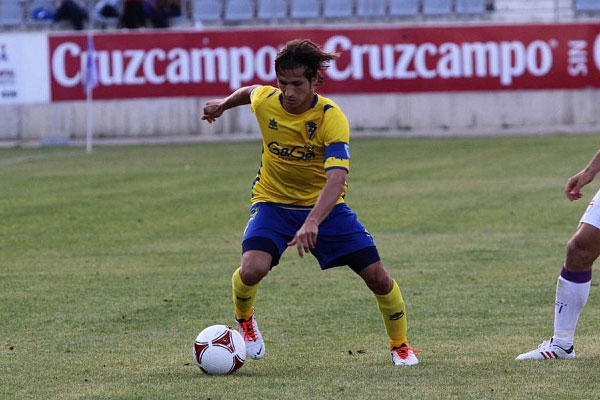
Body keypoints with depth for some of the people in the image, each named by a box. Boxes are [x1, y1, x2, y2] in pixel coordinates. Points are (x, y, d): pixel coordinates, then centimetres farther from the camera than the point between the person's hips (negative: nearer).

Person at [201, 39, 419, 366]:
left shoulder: (331, 117, -27)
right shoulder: (264, 101, -16)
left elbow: (336, 178, -39)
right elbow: (249, 91, 12)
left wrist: (313, 222, -53)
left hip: (323, 204, -1)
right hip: (272, 201, 1)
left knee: (377, 276, -7)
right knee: (252, 269, -27)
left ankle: (400, 345, 20)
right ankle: (244, 319, 8)